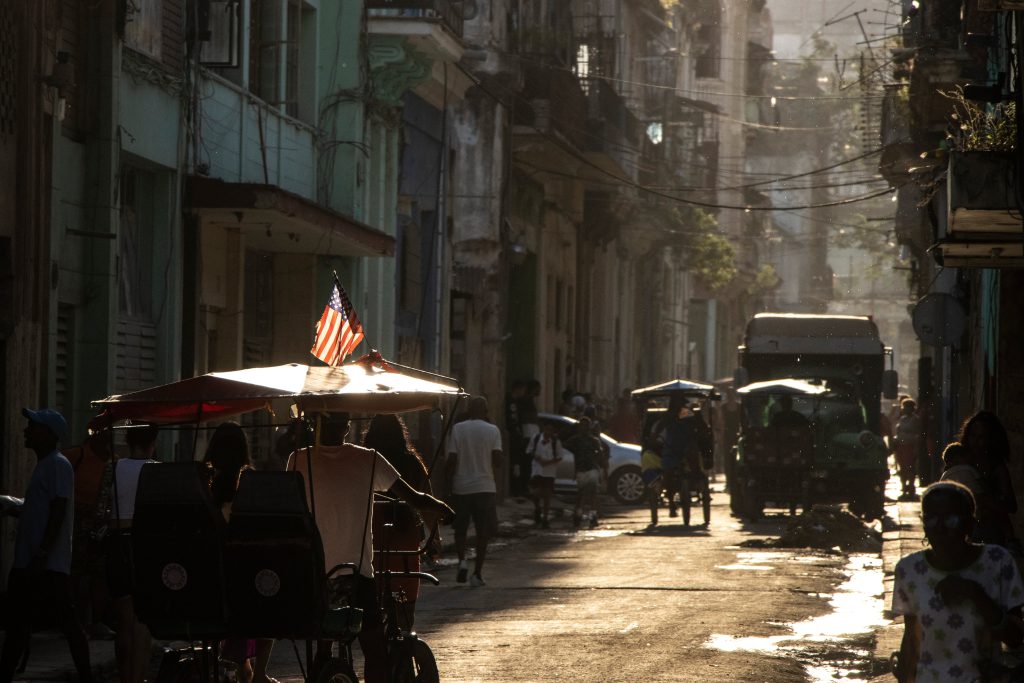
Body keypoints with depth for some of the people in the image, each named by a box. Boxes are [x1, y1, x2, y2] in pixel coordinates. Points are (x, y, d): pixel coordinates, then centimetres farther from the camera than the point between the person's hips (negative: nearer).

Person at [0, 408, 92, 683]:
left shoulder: (58, 465, -11)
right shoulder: (44, 465, 17)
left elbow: (58, 513, -19)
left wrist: (41, 556, -23)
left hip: (48, 566, -10)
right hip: (27, 564, 10)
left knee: (66, 620, -7)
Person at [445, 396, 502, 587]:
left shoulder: (457, 429, -2)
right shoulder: (493, 431, -3)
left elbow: (451, 460, -6)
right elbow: (497, 460, -8)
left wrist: (448, 484, 3)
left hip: (461, 487, 1)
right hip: (485, 487, -1)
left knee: (460, 529, 15)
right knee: (483, 532, 6)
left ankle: (462, 560, -7)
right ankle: (477, 574, 2)